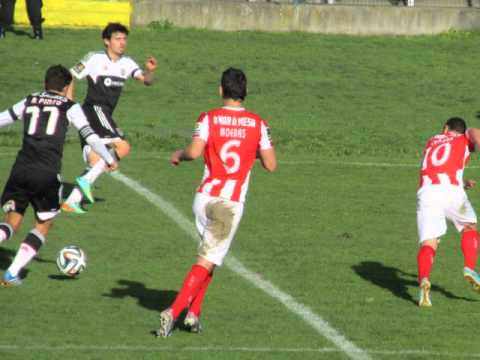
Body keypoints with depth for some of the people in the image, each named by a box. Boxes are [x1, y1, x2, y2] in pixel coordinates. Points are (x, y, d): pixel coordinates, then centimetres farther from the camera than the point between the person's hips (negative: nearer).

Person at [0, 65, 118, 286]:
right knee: (43, 225, 13)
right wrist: (109, 159, 15)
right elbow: (90, 136, 3)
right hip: (48, 174, -3)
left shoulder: (28, 102, 16)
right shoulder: (69, 107, 8)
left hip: (20, 170, 3)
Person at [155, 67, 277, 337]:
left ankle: (194, 312, 15)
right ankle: (174, 311, -14)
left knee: (209, 254, 22)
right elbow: (271, 165, -1)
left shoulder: (209, 119, -2)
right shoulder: (258, 124, 0)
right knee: (208, 261, -2)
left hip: (205, 197, 2)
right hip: (231, 203, -2)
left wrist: (178, 155, 5)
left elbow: (194, 151, -17)